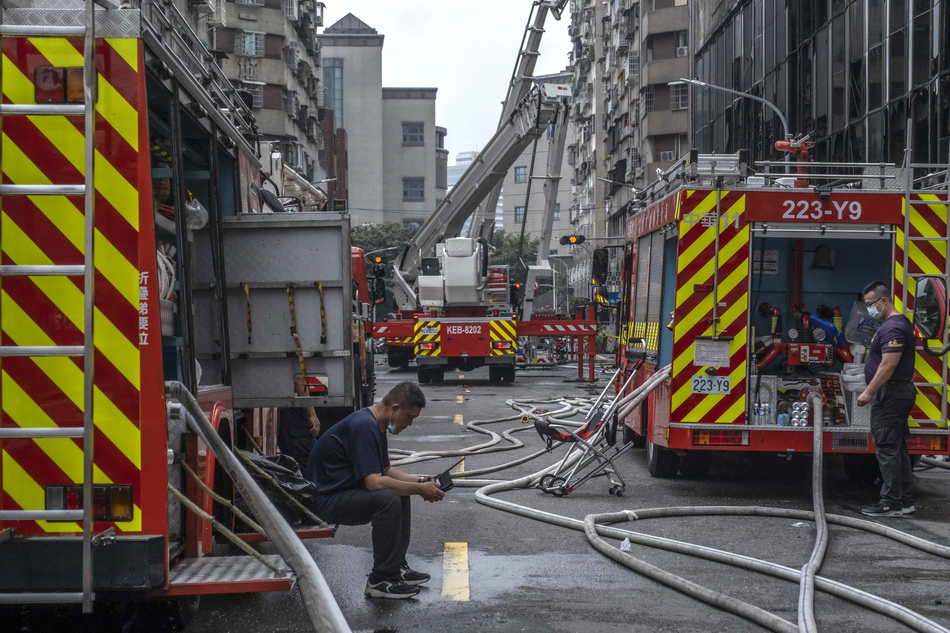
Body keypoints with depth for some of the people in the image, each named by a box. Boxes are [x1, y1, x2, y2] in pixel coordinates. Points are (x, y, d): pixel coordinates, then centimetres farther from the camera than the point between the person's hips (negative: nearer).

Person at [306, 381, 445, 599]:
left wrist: (419, 480, 7)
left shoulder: (377, 425, 8)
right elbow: (374, 482, -29)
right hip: (325, 500, -11)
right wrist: (420, 489, -20)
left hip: (343, 490, 11)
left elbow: (385, 470, 21)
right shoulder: (364, 426, -24)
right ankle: (380, 580, -16)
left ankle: (396, 566, 19)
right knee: (388, 499, -27)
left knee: (400, 492, 16)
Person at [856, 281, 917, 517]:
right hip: (900, 392, 11)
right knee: (897, 448, 13)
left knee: (887, 448, -9)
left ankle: (891, 502, -8)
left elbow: (888, 365, -24)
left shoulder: (892, 327, -17)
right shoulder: (900, 323, 17)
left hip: (890, 393, -11)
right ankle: (905, 501, 16)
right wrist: (873, 392, 25)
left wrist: (868, 392, -22)